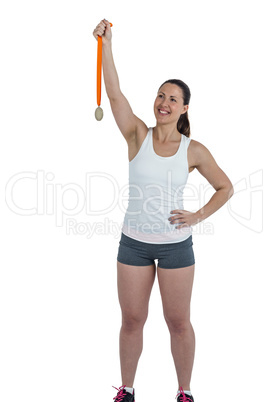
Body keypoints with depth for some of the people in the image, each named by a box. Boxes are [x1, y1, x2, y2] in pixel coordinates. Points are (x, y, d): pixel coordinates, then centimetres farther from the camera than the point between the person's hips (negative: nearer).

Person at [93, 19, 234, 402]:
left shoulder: (194, 150, -4)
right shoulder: (138, 136, -3)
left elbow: (225, 188, 6)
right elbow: (114, 93, -16)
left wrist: (198, 216, -8)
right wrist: (106, 43, -24)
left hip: (176, 244, -1)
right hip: (134, 241, 1)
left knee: (179, 322, 8)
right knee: (132, 320, 10)